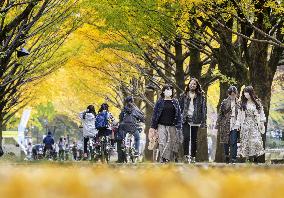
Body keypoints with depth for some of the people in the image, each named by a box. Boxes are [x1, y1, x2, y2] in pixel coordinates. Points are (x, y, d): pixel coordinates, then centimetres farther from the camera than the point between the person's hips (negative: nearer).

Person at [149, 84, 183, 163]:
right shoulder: (160, 102, 3)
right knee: (162, 143, -12)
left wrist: (179, 127, 2)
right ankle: (163, 160, -14)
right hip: (162, 126, -2)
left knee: (172, 144, 2)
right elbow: (155, 114, 5)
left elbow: (179, 115, 9)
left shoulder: (175, 102, 8)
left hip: (172, 127, 2)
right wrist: (153, 126, 1)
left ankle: (172, 160, 13)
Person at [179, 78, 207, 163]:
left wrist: (203, 121, -4)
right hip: (185, 120, 0)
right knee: (186, 137, -16)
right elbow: (180, 107, 9)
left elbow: (204, 109, 4)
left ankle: (193, 157, 10)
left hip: (195, 120, 0)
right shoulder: (184, 96, 10)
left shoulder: (201, 96, 7)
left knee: (194, 139, 4)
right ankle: (186, 155, -9)